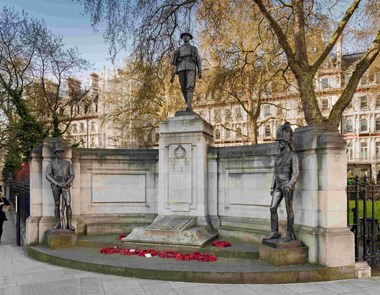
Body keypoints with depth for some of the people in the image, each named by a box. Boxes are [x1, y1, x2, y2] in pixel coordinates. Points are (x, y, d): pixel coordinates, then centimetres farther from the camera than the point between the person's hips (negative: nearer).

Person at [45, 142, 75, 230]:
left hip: (65, 186, 0)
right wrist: (57, 183, -18)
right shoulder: (51, 163, 2)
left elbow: (72, 176, 4)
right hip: (55, 186, 0)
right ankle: (58, 224, 14)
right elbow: (48, 176, -8)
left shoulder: (68, 163, 7)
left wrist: (66, 183, -14)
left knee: (68, 204, -10)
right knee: (57, 204, 4)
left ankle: (69, 224, -6)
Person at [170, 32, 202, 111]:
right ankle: (190, 107, 5)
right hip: (181, 69, 3)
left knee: (190, 87, -21)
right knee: (184, 89, -3)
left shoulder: (194, 49, 23)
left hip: (190, 68, -3)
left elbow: (198, 61, 13)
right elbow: (175, 63, 21)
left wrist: (200, 72, -2)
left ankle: (188, 106, -34)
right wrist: (172, 75, 10)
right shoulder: (178, 50, 28)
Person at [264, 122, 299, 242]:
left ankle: (289, 234, 9)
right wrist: (272, 187, 14)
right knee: (273, 208, 0)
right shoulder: (279, 156, 16)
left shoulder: (293, 156, -7)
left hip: (288, 186, -7)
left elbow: (295, 173, -14)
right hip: (278, 186, 7)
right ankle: (274, 232, 6)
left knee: (289, 210, -1)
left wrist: (289, 186, -26)